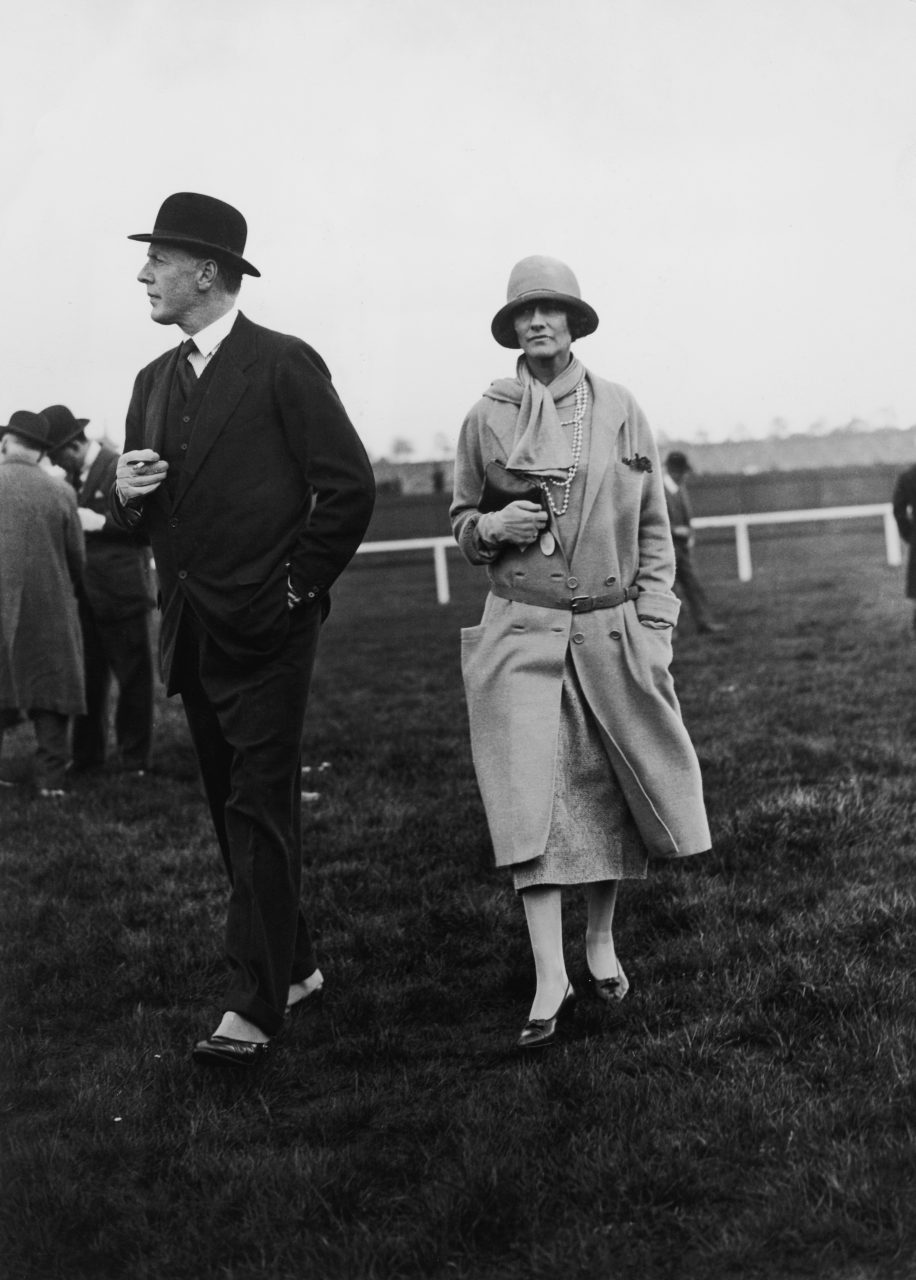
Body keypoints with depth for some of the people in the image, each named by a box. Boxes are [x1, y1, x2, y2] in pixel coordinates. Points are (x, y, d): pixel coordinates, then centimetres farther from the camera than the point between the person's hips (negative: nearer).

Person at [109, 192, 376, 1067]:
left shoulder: (284, 365, -8)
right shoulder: (155, 381, 13)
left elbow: (349, 486, -10)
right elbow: (143, 517, 18)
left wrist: (297, 587, -8)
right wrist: (125, 495, -4)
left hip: (264, 632, -7)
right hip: (189, 633, 7)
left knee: (260, 811, -7)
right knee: (233, 809, 13)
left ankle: (253, 1008, -5)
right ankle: (292, 967, 26)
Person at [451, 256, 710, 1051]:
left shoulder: (621, 411, 4)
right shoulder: (487, 419, 2)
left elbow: (654, 528, 8)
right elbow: (460, 522, 14)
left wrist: (654, 623, 0)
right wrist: (492, 526, -9)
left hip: (613, 629, 1)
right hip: (523, 633, -1)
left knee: (607, 793, 8)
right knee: (532, 798, -10)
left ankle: (602, 942, 28)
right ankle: (551, 982, -10)